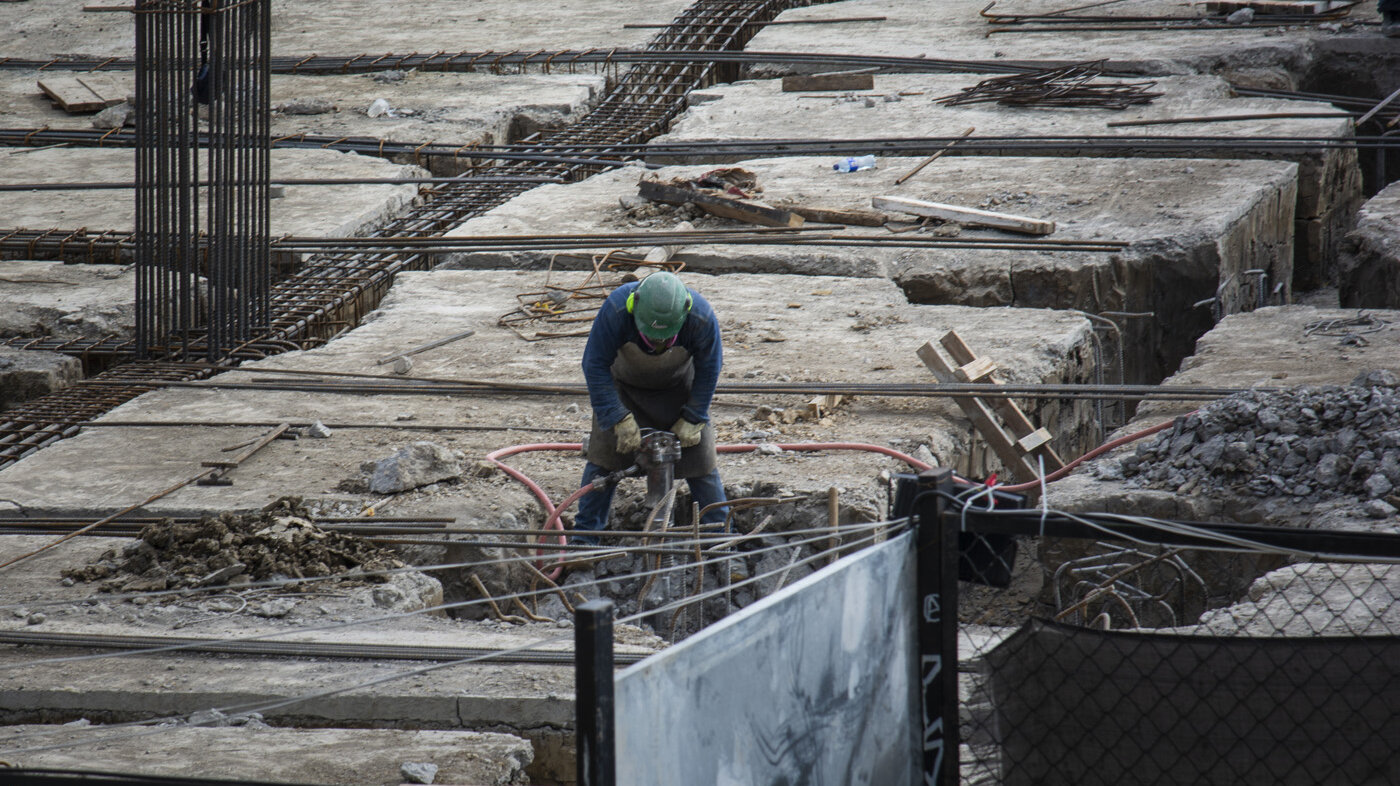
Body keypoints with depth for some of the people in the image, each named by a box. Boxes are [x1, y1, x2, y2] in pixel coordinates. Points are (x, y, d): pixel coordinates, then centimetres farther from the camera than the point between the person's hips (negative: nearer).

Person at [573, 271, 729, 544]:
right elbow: (595, 366, -25)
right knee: (604, 454, -8)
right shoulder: (615, 310, -38)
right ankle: (584, 537, 2)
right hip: (623, 385, 0)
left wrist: (692, 419, -13)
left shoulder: (702, 318, -34)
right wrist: (619, 419, -27)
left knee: (699, 454, -4)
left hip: (677, 388, 1)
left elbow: (708, 371, -14)